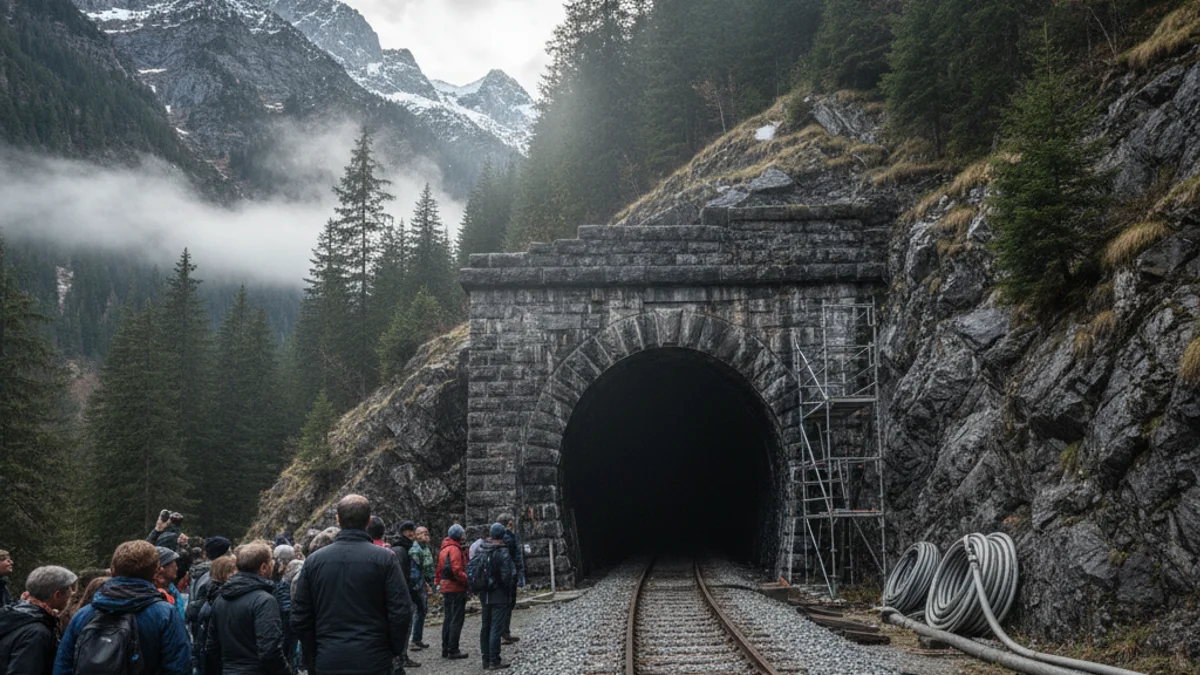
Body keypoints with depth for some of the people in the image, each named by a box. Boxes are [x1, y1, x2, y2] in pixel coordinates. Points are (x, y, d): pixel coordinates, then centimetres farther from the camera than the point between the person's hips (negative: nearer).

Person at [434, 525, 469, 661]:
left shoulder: (444, 549, 14)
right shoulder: (455, 549, -16)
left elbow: (439, 569, 18)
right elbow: (457, 571, -23)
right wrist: (468, 581, -14)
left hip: (446, 587, 9)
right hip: (456, 588, -9)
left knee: (448, 619, 16)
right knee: (457, 620, -3)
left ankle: (445, 649, 21)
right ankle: (453, 650, -1)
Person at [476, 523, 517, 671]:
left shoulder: (481, 550, 5)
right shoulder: (502, 553, -16)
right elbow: (508, 576, -19)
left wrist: (480, 589, 16)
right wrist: (512, 594, -5)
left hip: (484, 596, 7)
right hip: (500, 596, -7)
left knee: (485, 627, 14)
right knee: (496, 628, -4)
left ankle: (486, 660, 20)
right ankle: (494, 661, -3)